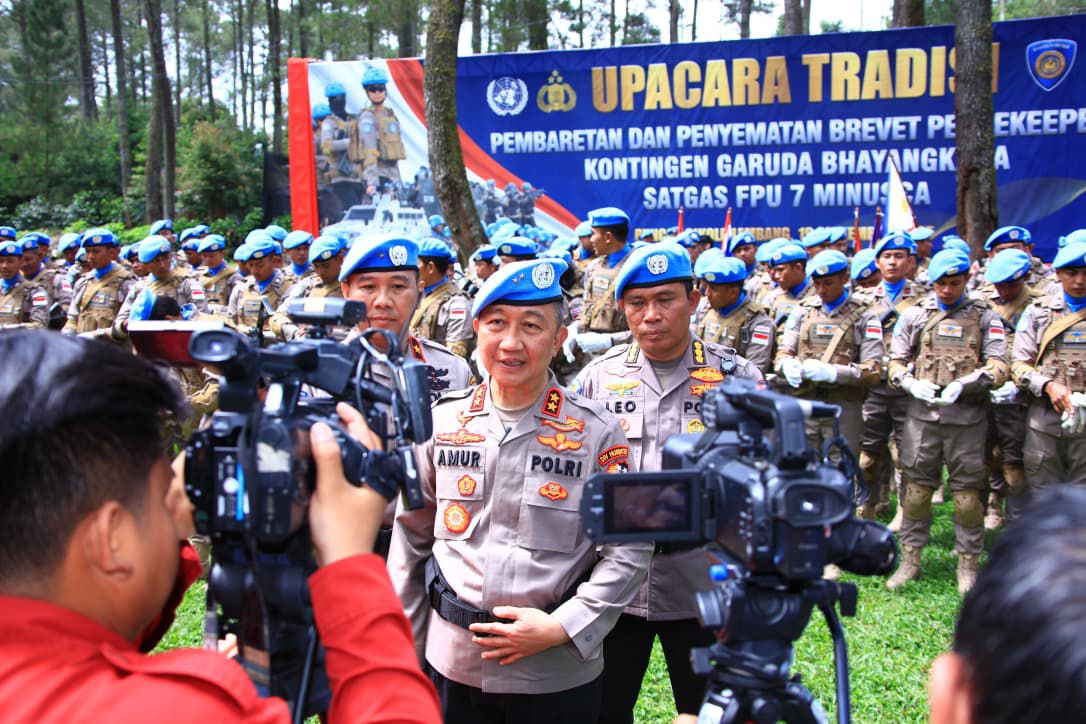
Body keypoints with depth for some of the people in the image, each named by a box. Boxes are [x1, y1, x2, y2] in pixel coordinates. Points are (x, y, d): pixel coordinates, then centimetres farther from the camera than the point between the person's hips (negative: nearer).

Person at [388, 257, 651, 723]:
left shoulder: (595, 431, -8)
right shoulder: (443, 421, 0)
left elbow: (629, 549, -5)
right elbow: (411, 538, 7)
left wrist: (561, 627, -14)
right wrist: (404, 649, 7)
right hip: (452, 665, 2)